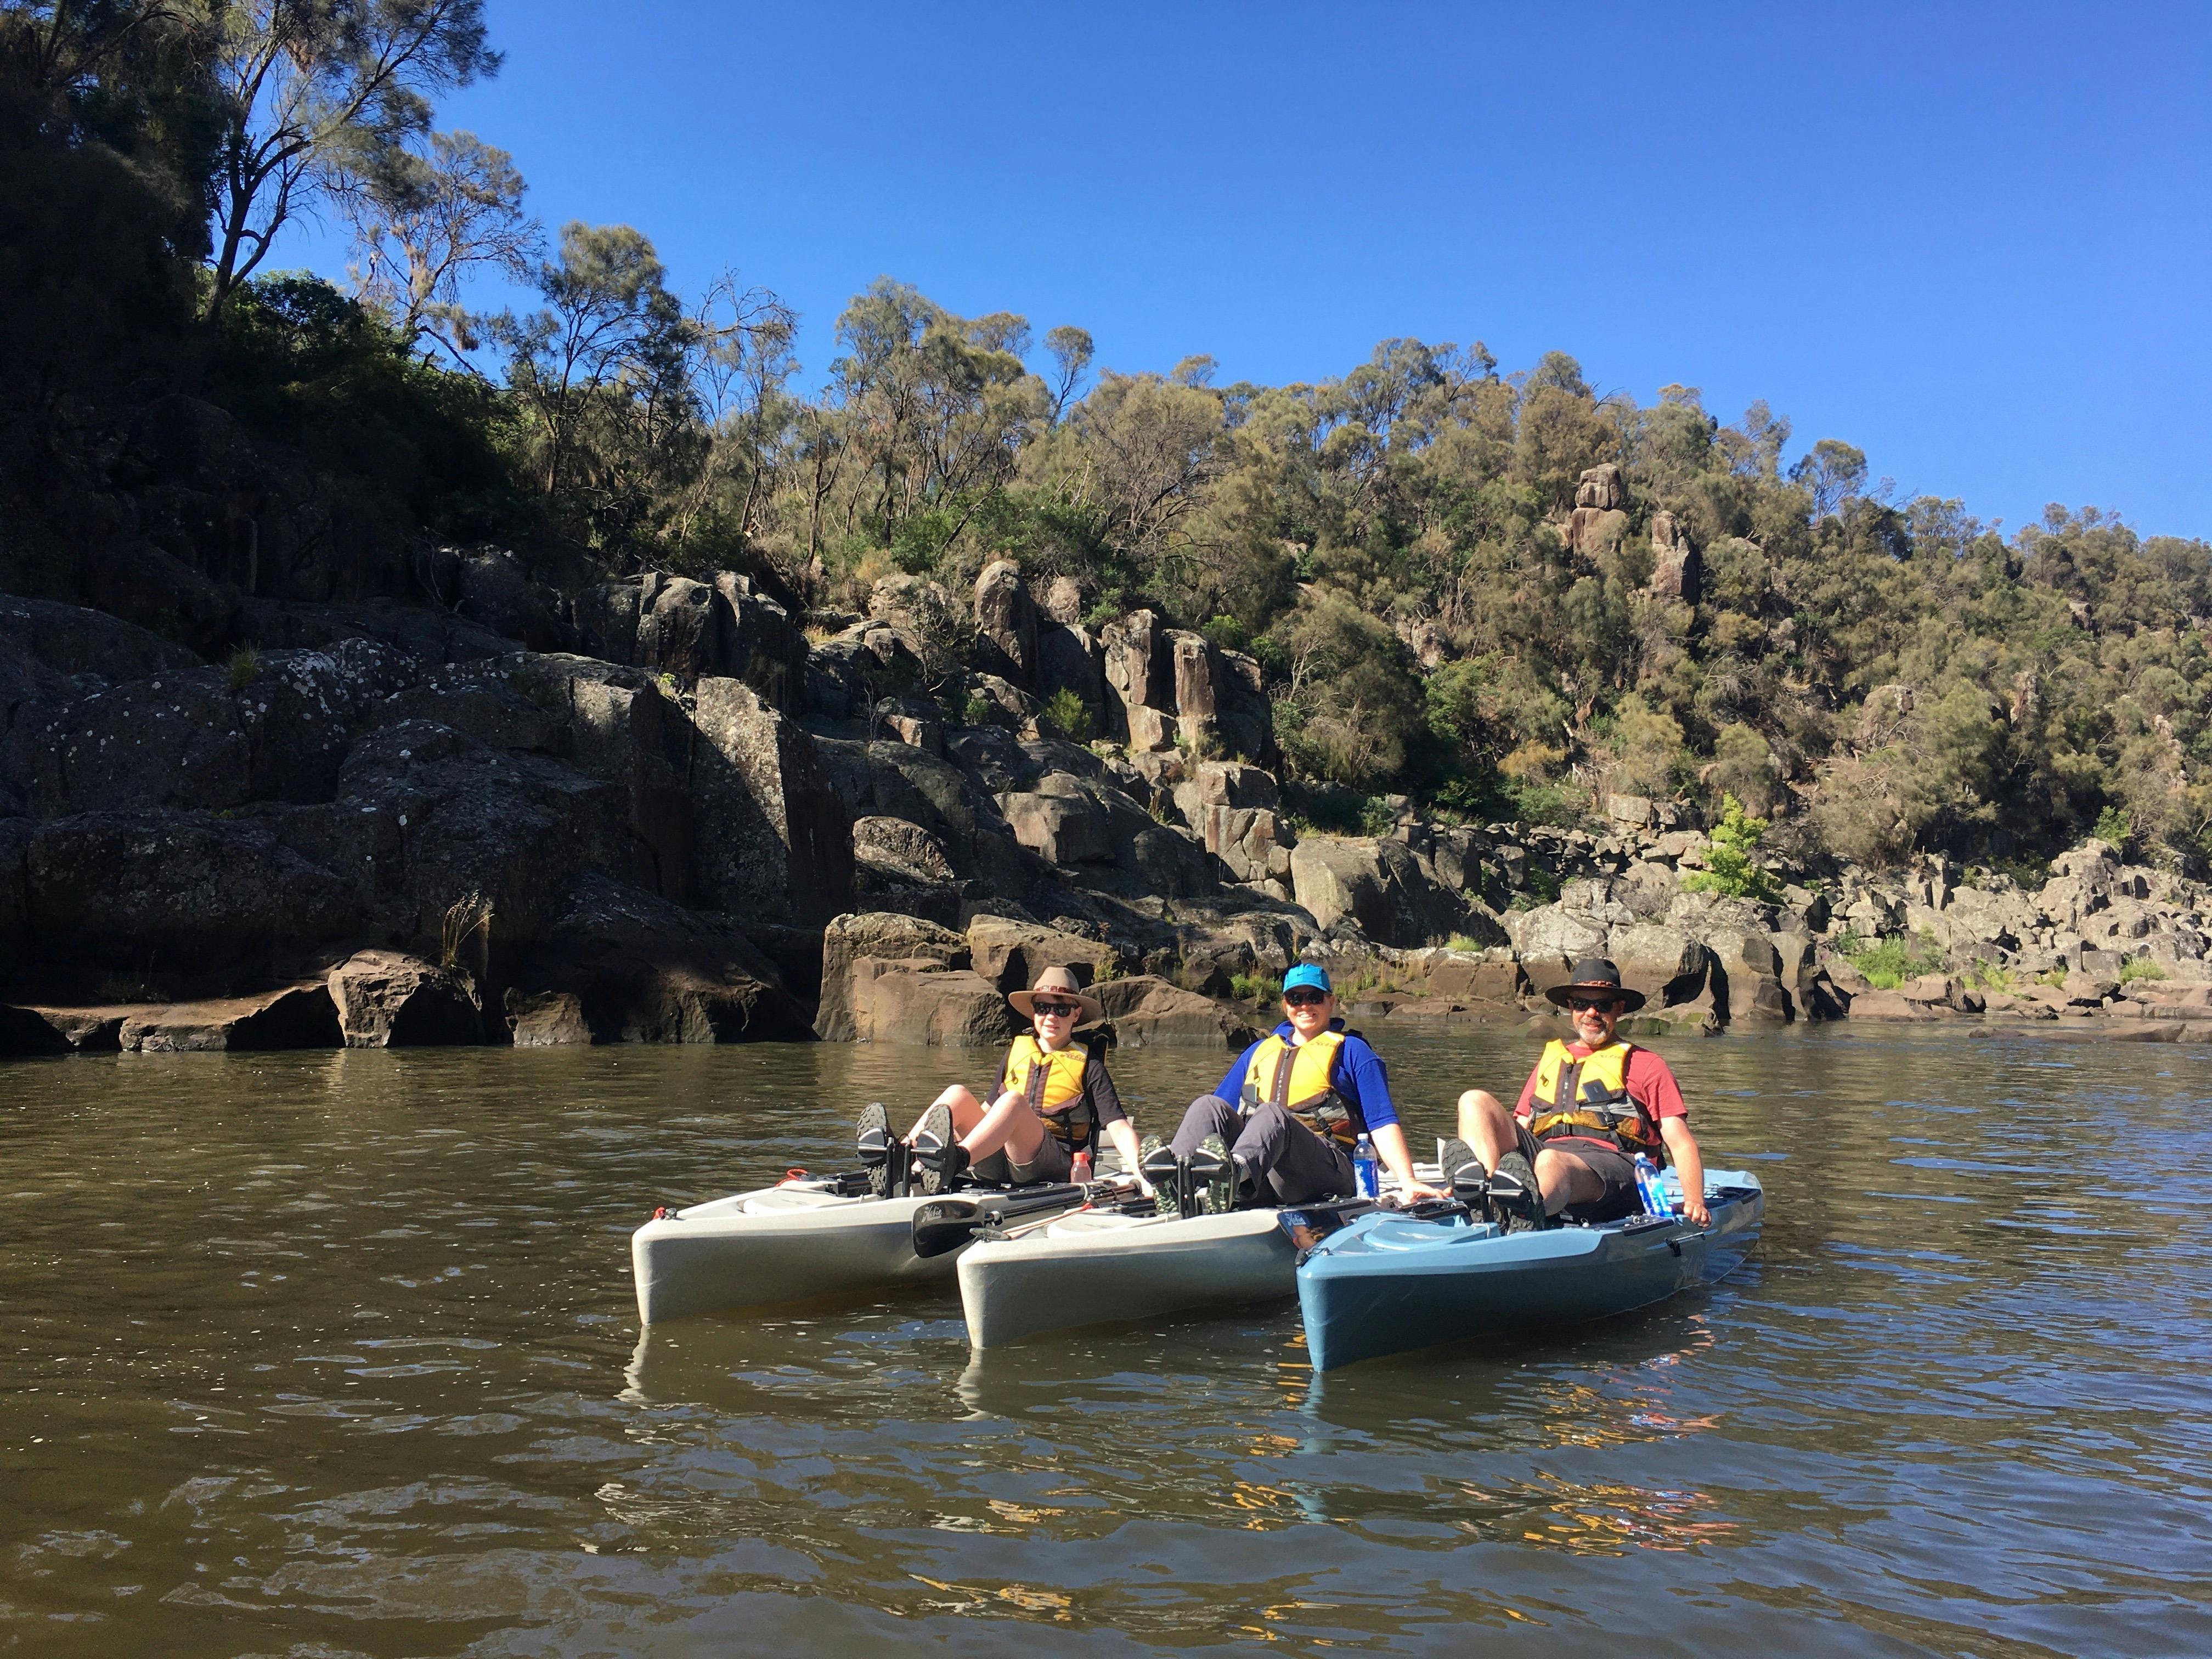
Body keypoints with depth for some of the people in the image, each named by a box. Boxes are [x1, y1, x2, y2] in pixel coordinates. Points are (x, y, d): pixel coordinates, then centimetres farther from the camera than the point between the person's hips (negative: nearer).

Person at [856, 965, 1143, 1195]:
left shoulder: (1088, 1065, 7)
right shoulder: (1017, 1049, 19)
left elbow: (1118, 1126, -2)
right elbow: (989, 1109, 24)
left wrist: (1138, 1168, -21)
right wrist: (921, 1139, 16)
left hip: (1055, 1164, -4)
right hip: (998, 1161, 4)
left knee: (1014, 1100, -31)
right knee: (958, 1094, -18)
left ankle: (957, 1160, -58)